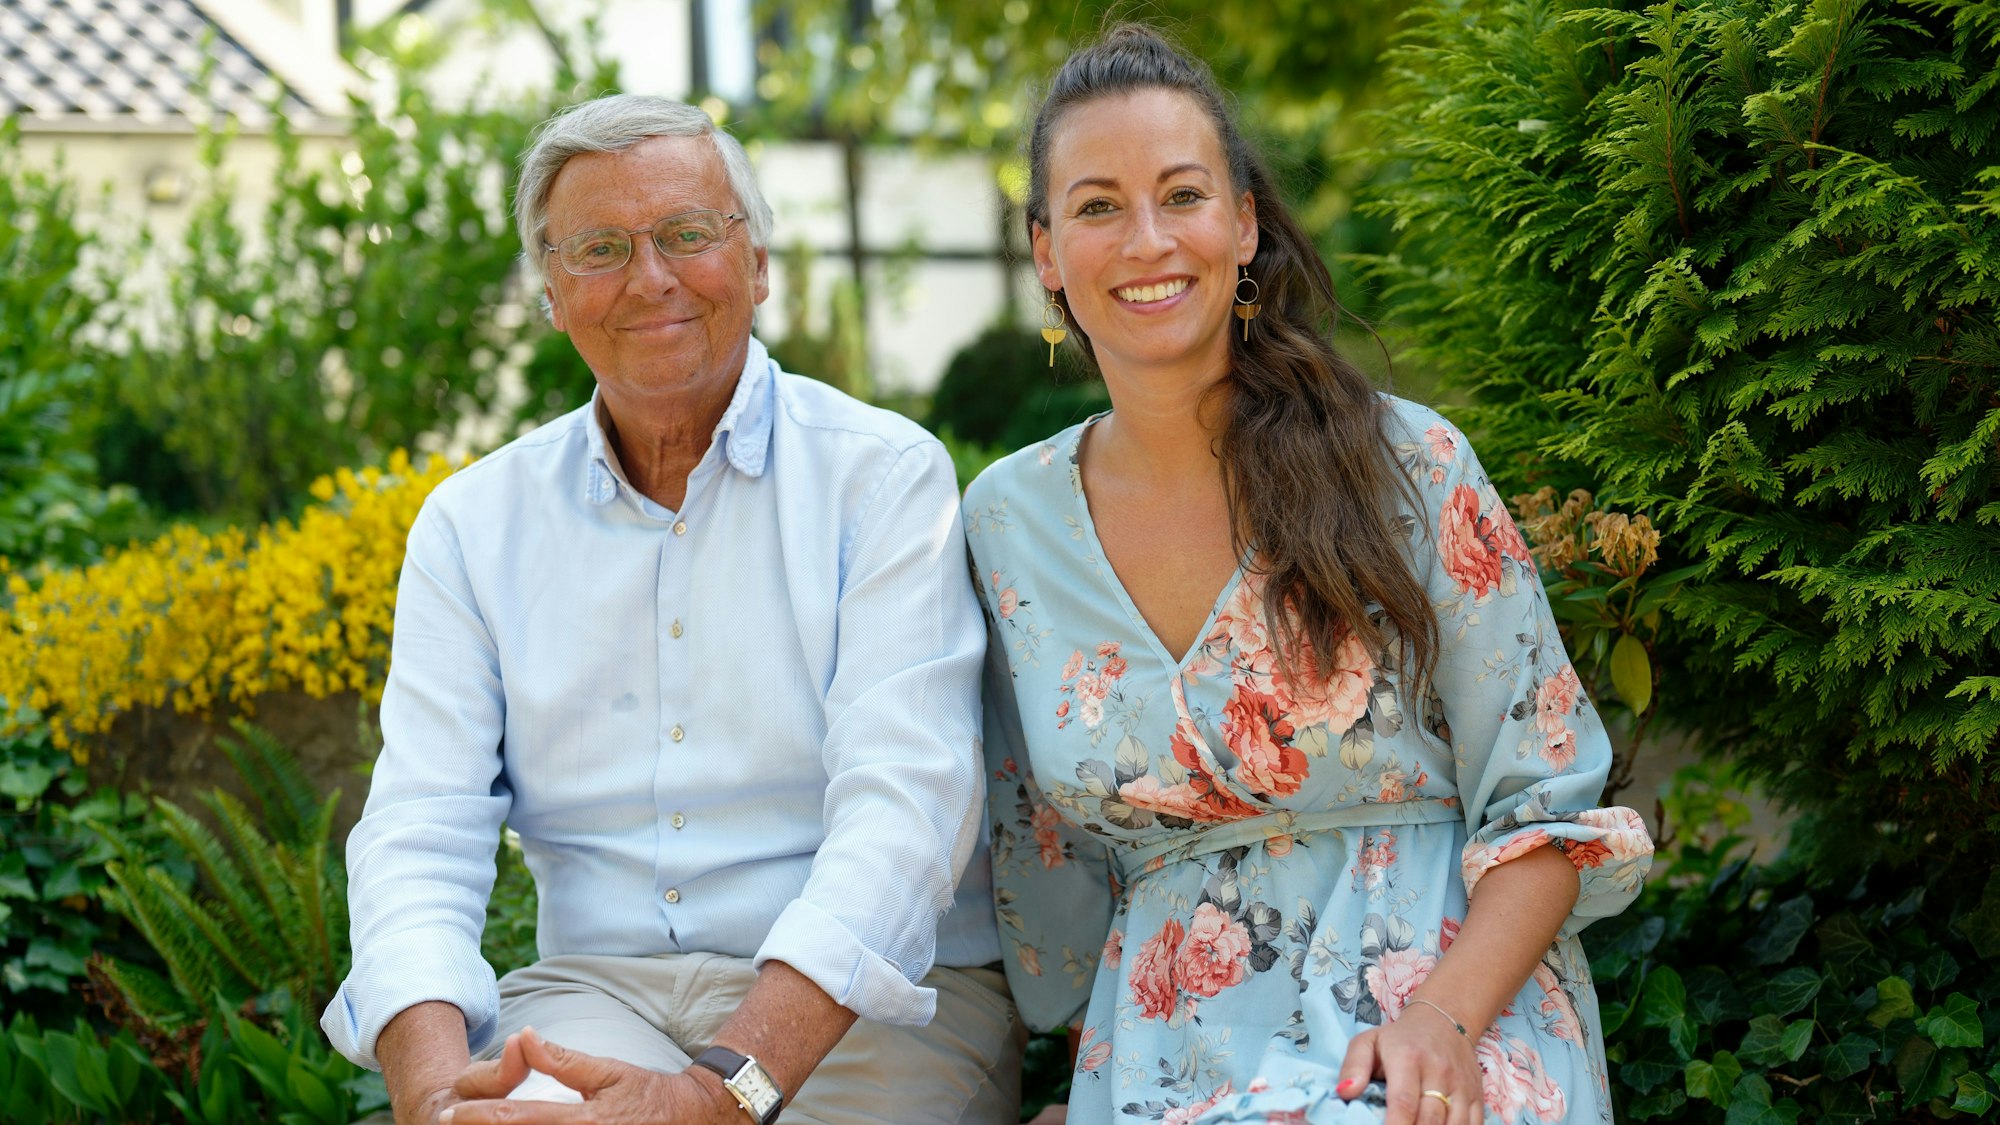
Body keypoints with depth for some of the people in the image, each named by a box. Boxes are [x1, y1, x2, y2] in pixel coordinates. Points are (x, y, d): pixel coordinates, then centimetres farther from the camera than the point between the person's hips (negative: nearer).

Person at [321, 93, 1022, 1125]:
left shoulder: (885, 477, -2)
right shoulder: (472, 525, 9)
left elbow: (903, 802, -15)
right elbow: (419, 833, -2)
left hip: (863, 1003, -1)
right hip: (599, 989, 2)